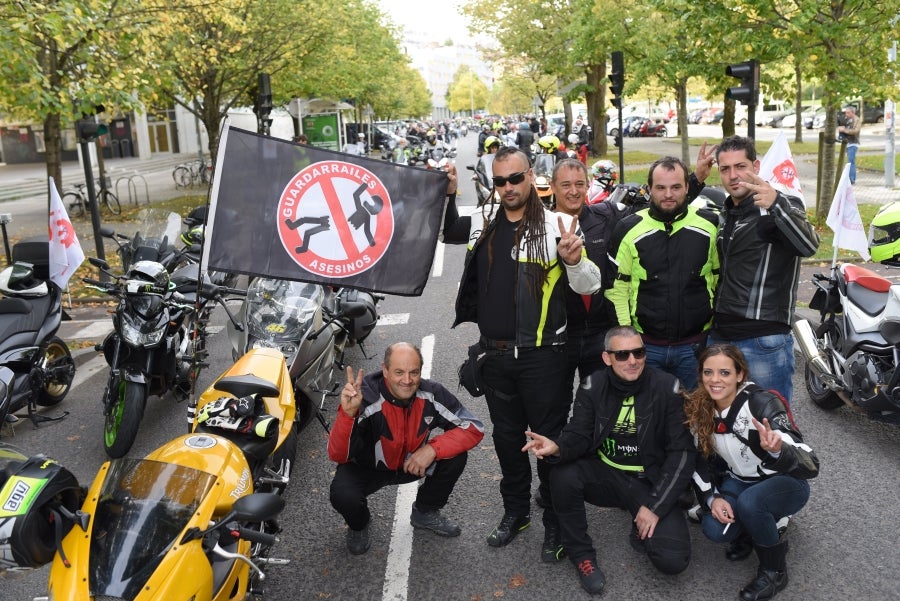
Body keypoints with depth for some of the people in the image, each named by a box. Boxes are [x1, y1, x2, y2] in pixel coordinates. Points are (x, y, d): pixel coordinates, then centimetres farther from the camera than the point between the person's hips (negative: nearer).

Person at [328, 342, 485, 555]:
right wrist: (348, 413, -55)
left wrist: (433, 448, -32)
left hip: (413, 463, 3)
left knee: (456, 455, -19)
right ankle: (359, 525, 9)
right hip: (368, 467, -3)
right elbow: (338, 455, -37)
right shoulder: (366, 398, -32)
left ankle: (425, 513, 10)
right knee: (342, 496, -32)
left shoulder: (431, 393, -23)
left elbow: (474, 428, -19)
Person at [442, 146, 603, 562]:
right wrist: (445, 194, 6)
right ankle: (515, 511, 37)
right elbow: (445, 230, 23)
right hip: (496, 354, 5)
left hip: (541, 355, -5)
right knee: (506, 437, 19)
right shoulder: (483, 222, 4)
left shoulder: (554, 225, -11)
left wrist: (575, 260, -33)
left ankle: (556, 522, 25)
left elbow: (588, 286, -11)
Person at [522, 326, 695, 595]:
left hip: (651, 482, -2)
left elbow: (681, 452, -12)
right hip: (606, 474, 2)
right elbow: (579, 434, -10)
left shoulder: (667, 389, -13)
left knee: (673, 560, -21)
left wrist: (656, 507, -17)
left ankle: (642, 530, 15)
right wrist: (557, 447, -36)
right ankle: (581, 554, -5)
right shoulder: (593, 387, -7)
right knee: (563, 475, -30)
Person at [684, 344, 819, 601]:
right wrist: (712, 497, -14)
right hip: (740, 481, 4)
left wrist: (777, 450, -55)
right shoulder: (698, 409, -12)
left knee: (749, 501, -35)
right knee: (714, 530, -22)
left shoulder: (762, 404, -27)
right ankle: (752, 530, 13)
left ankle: (774, 570, -7)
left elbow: (811, 465, -35)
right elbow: (700, 460, 2)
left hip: (785, 484, -4)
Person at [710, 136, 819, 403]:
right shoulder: (725, 214, 15)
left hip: (763, 341, -7)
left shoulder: (779, 208, -9)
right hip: (719, 335, 7)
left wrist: (776, 205, -47)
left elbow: (808, 246, -28)